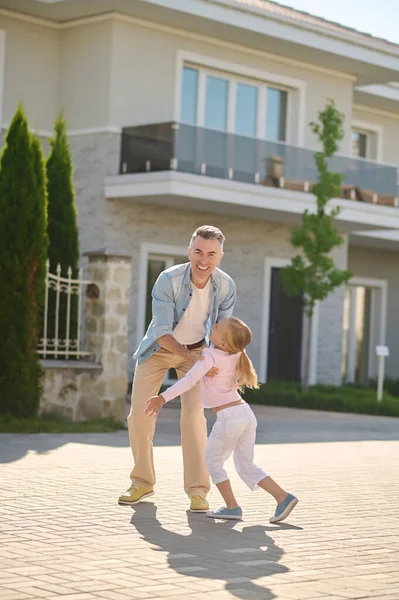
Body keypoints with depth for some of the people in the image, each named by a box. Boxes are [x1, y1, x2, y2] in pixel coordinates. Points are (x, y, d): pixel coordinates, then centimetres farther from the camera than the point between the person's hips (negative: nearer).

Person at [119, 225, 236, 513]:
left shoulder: (226, 286, -21)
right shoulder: (168, 280, -30)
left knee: (194, 414, -15)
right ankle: (143, 483, 17)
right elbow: (162, 332, -31)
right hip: (160, 348, -1)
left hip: (196, 350, 1)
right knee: (139, 414, -2)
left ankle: (198, 490, -10)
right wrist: (192, 360, -44)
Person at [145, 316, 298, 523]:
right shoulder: (235, 355, 8)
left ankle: (232, 507, 8)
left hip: (229, 417, -8)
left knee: (212, 461, 11)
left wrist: (163, 398, -31)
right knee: (246, 466, 14)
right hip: (246, 412, 8)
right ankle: (283, 497, 3)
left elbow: (189, 380, -26)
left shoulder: (211, 356, -13)